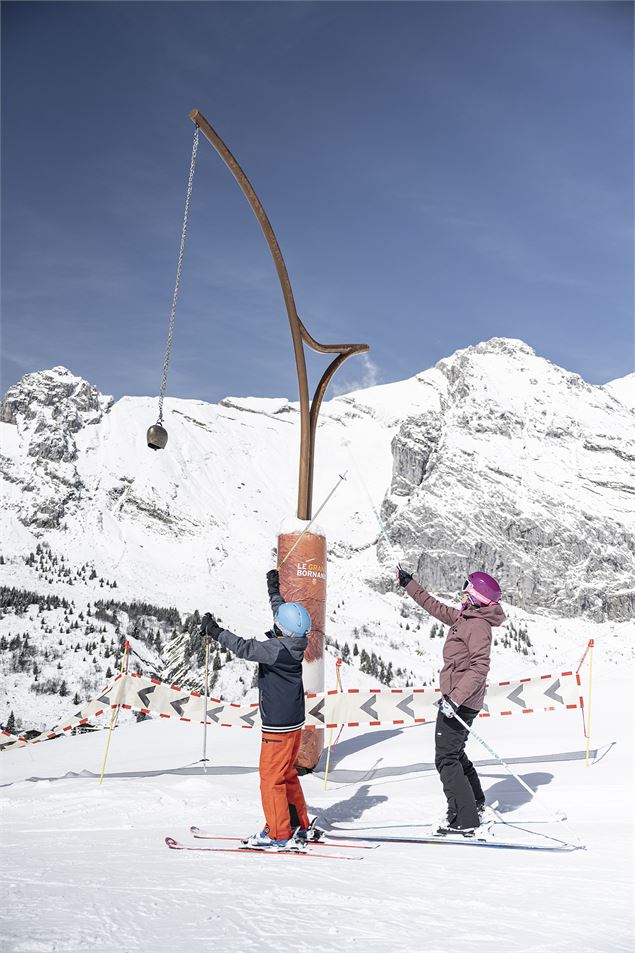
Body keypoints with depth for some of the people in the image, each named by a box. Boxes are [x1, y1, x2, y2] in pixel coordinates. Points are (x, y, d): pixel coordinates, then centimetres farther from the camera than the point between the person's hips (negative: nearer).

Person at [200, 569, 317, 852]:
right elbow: (282, 613, 20)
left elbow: (246, 648, -32)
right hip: (293, 721, 10)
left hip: (278, 725, -10)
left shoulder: (277, 648, -24)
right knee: (287, 775, 20)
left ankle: (279, 835, 7)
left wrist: (216, 632, -28)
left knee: (271, 777, 0)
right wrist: (274, 591, 33)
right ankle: (301, 827, 27)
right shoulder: (293, 641, 2)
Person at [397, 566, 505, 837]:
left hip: (458, 702, -10)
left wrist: (456, 698, -32)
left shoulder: (477, 625, -18)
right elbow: (435, 607, 25)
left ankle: (464, 821, -5)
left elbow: (480, 666, -27)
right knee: (455, 754, 23)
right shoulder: (465, 618, 11)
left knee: (446, 758, -7)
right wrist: (409, 584, 31)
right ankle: (475, 806, 36)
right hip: (455, 699, 10)